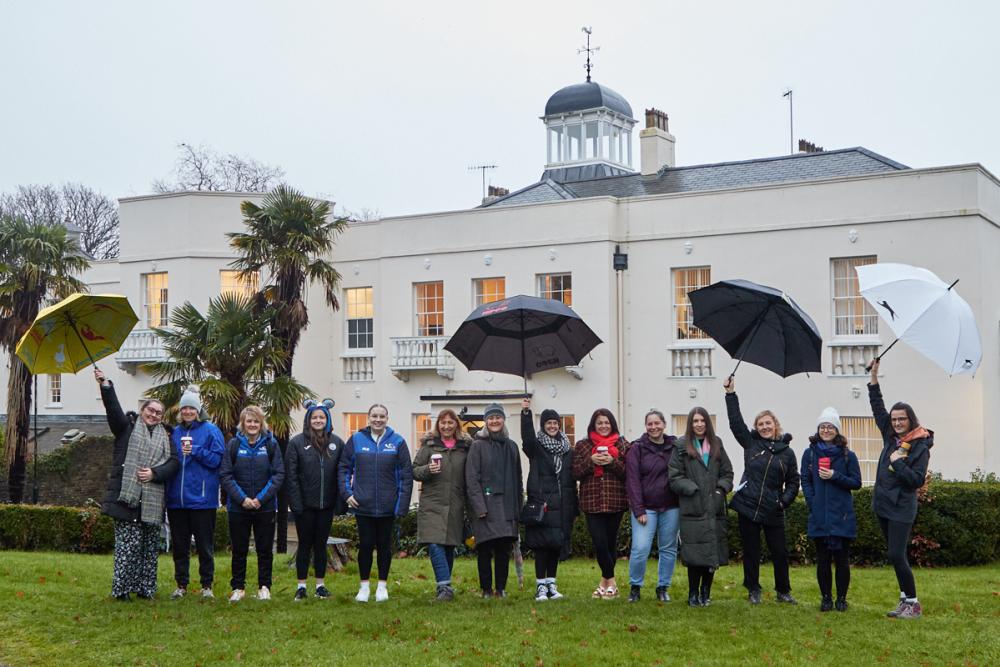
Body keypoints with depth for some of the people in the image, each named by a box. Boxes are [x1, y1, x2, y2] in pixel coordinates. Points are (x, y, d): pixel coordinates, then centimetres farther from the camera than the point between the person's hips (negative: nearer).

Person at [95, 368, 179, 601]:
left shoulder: (165, 435, 17)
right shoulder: (128, 426, 8)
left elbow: (174, 462, 7)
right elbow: (113, 409, -9)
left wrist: (155, 473, -9)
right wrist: (105, 386, -24)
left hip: (153, 500, 4)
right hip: (127, 496, -4)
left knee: (150, 547, 8)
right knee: (128, 544, -6)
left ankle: (145, 588, 16)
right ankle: (121, 589, 0)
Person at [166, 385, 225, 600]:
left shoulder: (210, 431, -2)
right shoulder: (175, 433, 12)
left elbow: (218, 459, -9)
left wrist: (196, 451, -17)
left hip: (202, 499, -4)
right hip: (176, 499, 4)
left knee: (205, 545, 3)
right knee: (179, 545, 10)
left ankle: (207, 585, 13)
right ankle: (181, 585, 19)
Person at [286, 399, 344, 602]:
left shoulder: (337, 443, 3)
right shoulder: (297, 442, -4)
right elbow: (291, 475, -6)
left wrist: (340, 503, -4)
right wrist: (295, 503, -12)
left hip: (326, 505, 2)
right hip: (305, 505, -2)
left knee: (321, 545, 11)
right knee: (305, 545, 6)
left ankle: (321, 584, 20)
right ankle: (301, 586, 14)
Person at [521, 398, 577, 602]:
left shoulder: (567, 449, 14)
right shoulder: (536, 447, 2)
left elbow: (572, 479, 13)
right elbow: (527, 436, -21)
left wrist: (573, 506, 9)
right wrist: (526, 413, -35)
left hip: (561, 506, 4)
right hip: (541, 503, -4)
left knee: (557, 544, 7)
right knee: (542, 544, -6)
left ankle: (551, 584, 16)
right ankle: (540, 586, -1)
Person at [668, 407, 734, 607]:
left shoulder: (716, 444, 13)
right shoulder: (681, 447, 1)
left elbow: (727, 473, 15)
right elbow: (675, 478, -3)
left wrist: (722, 488, -3)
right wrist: (693, 489, -13)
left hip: (714, 508, 4)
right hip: (692, 509, -4)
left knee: (714, 553, 5)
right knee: (695, 553, -4)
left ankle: (705, 593, 18)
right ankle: (693, 594, 9)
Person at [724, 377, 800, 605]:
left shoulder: (786, 452, 4)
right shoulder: (751, 443, 5)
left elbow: (793, 481, 9)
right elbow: (736, 421, 0)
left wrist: (785, 500, -6)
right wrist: (730, 394, -5)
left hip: (773, 511, 0)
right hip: (748, 507, 0)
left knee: (780, 552, 4)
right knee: (751, 551, 7)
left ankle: (783, 591, 19)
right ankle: (753, 590, 19)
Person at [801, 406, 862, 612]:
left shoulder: (848, 455, 3)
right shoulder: (809, 454, 6)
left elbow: (856, 482, 1)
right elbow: (805, 481, 5)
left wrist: (835, 476, -13)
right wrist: (812, 504, -7)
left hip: (842, 517, -1)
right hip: (819, 516, 1)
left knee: (842, 559, 2)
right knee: (822, 560, 5)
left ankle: (841, 598, 13)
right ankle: (826, 598, 16)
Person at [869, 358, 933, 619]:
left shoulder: (920, 447, -10)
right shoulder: (890, 437, 8)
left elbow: (917, 480, -15)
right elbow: (878, 408, 14)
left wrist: (898, 463, -18)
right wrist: (874, 377, 11)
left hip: (901, 509, -7)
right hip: (883, 504, 7)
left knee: (897, 556, -11)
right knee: (895, 555, 10)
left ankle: (913, 604, -3)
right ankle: (905, 600, 17)